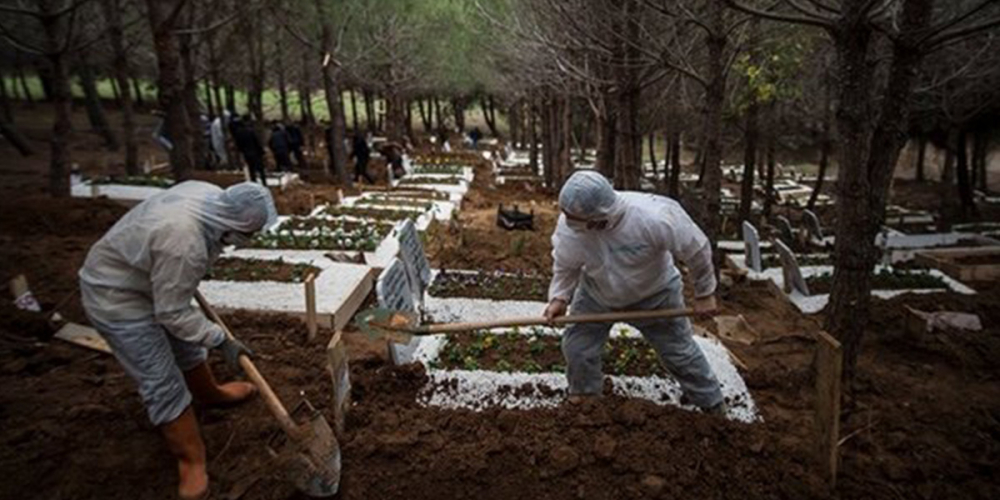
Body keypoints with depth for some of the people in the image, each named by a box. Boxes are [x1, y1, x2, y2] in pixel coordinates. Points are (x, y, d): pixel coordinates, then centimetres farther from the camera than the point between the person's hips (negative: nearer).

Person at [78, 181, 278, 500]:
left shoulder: (209, 195, -14)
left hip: (147, 279, 9)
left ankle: (209, 393, 49)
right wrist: (221, 341, -20)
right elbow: (173, 314, -27)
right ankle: (191, 460, 9)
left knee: (186, 345, 25)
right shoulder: (182, 243, -39)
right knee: (163, 383, -4)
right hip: (115, 296, -9)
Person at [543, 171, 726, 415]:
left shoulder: (654, 218, -41)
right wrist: (560, 297, -24)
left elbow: (696, 250, -23)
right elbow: (565, 265, -10)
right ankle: (583, 397, 32)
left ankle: (713, 406, 33)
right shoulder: (569, 226, -31)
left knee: (680, 351, 10)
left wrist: (704, 293, -11)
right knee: (576, 346, 3)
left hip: (654, 295, -2)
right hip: (597, 294, 3)